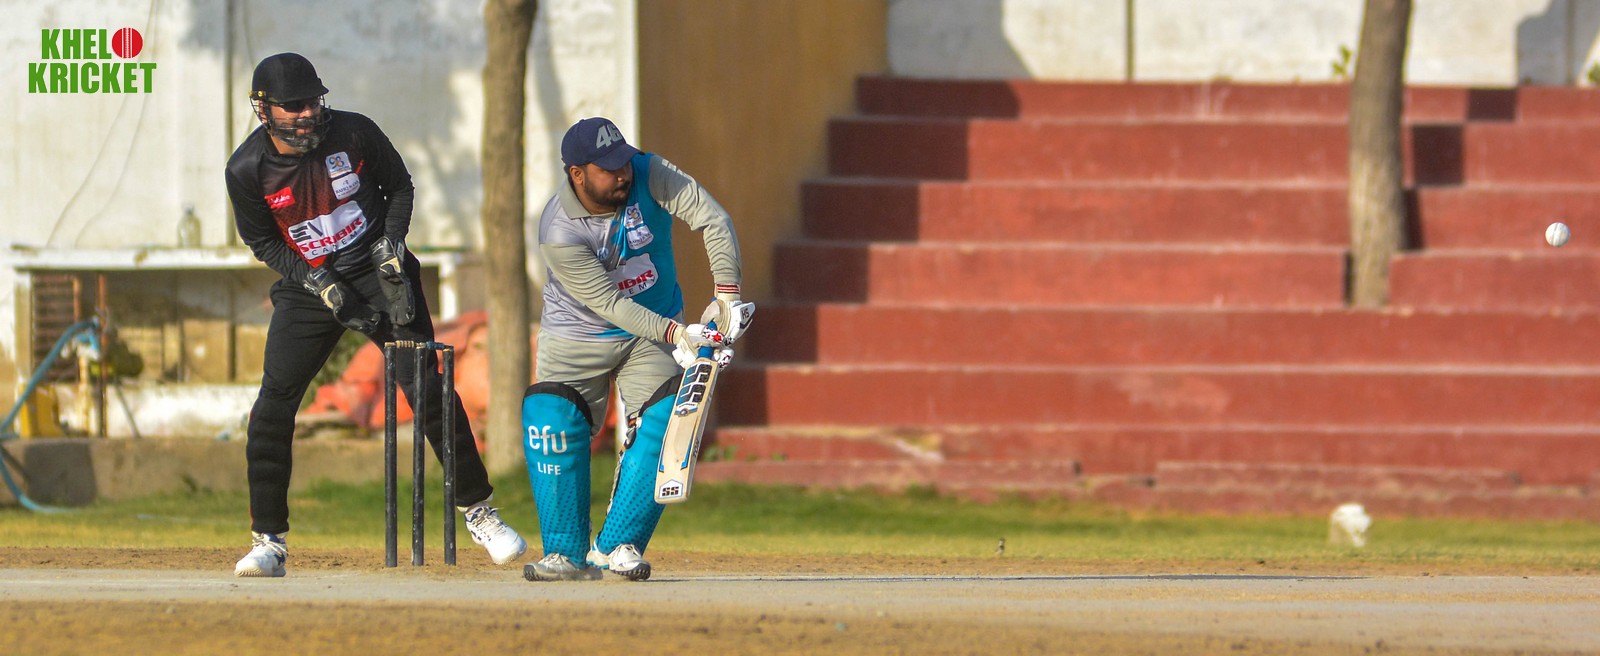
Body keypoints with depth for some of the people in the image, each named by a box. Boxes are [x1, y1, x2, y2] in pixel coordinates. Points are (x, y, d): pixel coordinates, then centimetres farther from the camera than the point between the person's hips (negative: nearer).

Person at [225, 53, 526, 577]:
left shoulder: (354, 134, -13)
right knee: (273, 406, -9)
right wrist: (319, 286, -13)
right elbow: (263, 242, -1)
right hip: (308, 287, 1)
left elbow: (399, 186, 3)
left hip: (379, 277, -1)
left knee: (428, 389, -9)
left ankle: (478, 510, 4)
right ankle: (268, 542, 0)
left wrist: (391, 247, -12)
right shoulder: (248, 170, -12)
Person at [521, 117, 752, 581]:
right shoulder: (560, 231, -26)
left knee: (662, 422, -15)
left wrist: (726, 295, -32)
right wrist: (674, 334, -36)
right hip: (578, 336, -3)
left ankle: (617, 545, -8)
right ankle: (566, 553, -9)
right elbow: (608, 303, -26)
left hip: (657, 327, 3)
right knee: (553, 422, -18)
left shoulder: (649, 175, -18)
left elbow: (713, 221, -22)